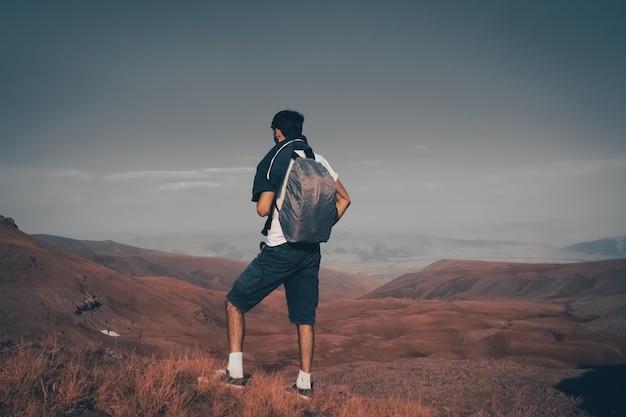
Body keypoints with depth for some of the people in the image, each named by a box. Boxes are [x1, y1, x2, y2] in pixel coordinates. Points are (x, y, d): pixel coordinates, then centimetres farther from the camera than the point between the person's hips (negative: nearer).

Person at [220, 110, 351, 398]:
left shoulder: (274, 159, -7)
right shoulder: (319, 161, 9)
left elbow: (263, 209, -12)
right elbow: (344, 199, 11)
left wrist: (269, 199, 9)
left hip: (280, 249, -5)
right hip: (311, 251, 6)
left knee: (235, 301, 8)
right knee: (305, 317, 12)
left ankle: (235, 371, 6)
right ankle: (304, 383, 13)